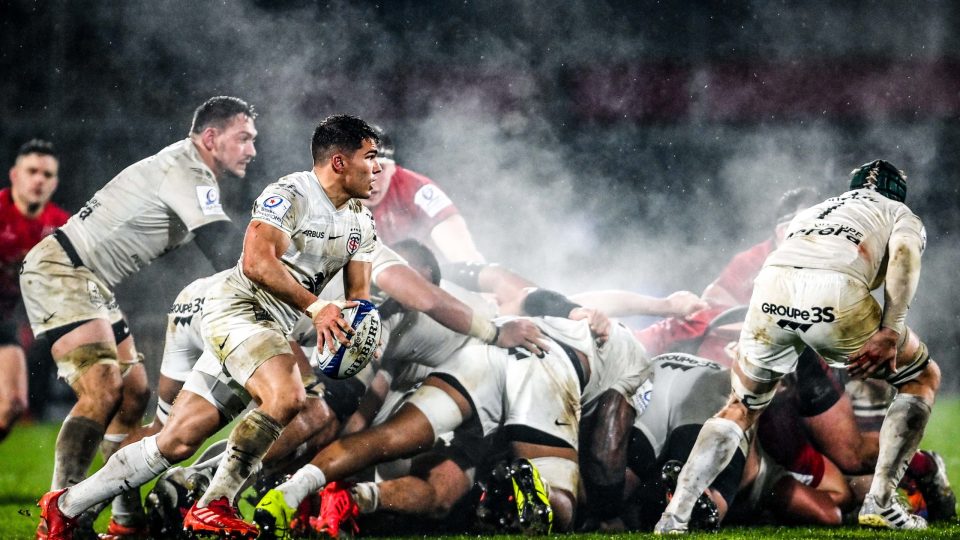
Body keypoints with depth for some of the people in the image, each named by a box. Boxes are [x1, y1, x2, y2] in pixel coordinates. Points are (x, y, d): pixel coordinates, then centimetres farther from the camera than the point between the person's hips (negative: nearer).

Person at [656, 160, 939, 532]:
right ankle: (880, 503, 11)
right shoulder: (902, 216, 29)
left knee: (740, 409, 24)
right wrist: (890, 332, -5)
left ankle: (674, 516, 10)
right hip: (835, 294, -4)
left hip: (772, 283, 4)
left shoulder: (810, 213, 42)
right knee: (923, 378, 20)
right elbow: (903, 258, 7)